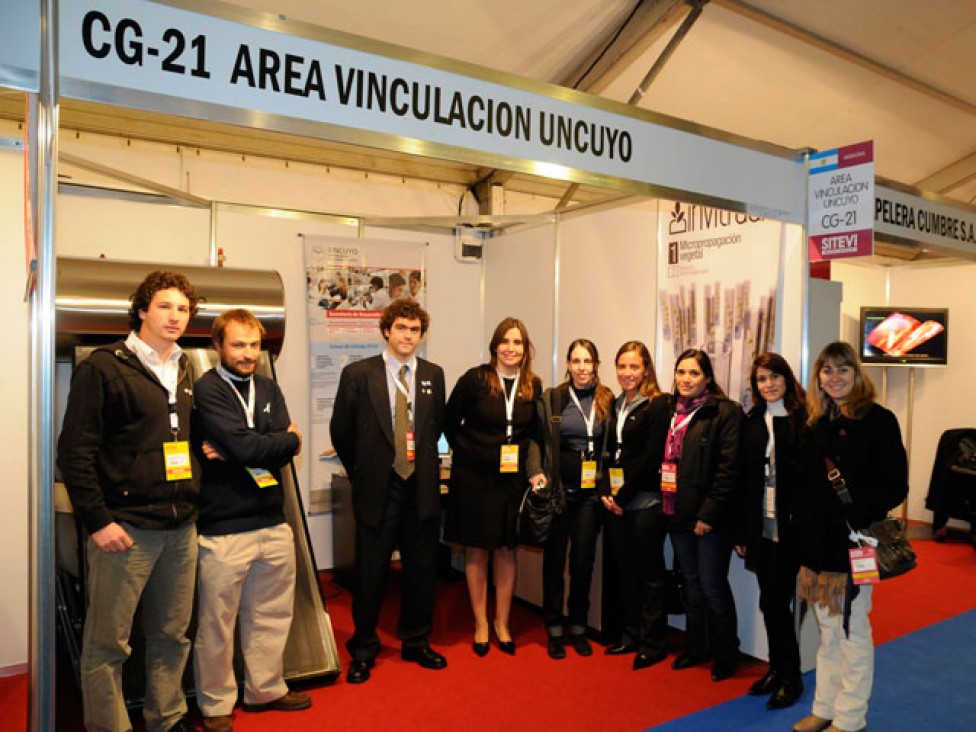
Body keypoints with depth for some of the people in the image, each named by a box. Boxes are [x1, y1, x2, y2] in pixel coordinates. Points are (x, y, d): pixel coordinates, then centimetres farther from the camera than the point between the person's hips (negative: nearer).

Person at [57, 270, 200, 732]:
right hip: (125, 527, -6)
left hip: (182, 528, 6)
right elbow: (75, 450, -9)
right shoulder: (104, 366, -6)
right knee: (107, 643, 4)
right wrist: (97, 520, -12)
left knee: (172, 636, 16)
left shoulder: (185, 372, 14)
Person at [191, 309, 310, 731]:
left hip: (272, 521, 6)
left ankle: (265, 689, 35)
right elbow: (244, 447, -20)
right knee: (217, 622, 6)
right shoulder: (207, 390, -8)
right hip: (223, 526, -6)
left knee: (272, 616, 16)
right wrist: (287, 440, -5)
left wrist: (235, 450, -13)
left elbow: (285, 451, -1)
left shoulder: (267, 388, 10)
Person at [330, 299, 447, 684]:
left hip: (422, 489, 3)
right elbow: (341, 431, 3)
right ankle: (363, 649, 27)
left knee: (422, 569, 13)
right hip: (377, 489, -3)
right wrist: (363, 472, 8)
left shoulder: (434, 375, 4)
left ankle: (416, 642, 33)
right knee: (370, 572, 7)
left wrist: (422, 463, 12)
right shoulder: (357, 374, -5)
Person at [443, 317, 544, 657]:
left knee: (507, 550, 11)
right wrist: (468, 453, -5)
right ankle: (480, 624, 24)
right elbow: (450, 423, 0)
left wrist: (535, 470, -4)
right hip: (474, 477, -2)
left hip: (514, 479, 3)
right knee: (477, 551, 8)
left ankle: (502, 623, 27)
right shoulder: (474, 380, -9)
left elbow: (534, 435, 8)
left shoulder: (533, 386, 1)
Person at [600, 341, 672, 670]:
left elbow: (651, 458, -13)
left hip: (644, 503, -6)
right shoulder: (615, 405, 12)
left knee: (650, 572, 4)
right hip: (614, 503, 6)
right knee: (624, 570, 13)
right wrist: (606, 493, -1)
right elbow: (608, 453, 12)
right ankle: (631, 634, 26)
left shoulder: (657, 405, -7)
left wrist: (623, 497, -12)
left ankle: (653, 643, 16)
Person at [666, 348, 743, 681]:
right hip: (678, 513, 6)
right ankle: (696, 647, 31)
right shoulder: (670, 411, 9)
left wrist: (709, 513, -18)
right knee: (691, 583, 16)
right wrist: (665, 504, 6)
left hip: (710, 517, -6)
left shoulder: (726, 412, -11)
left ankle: (726, 654, 21)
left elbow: (729, 468, -16)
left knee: (712, 586, 2)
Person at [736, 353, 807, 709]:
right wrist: (742, 532, 7)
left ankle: (790, 676, 18)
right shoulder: (752, 422, 8)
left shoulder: (803, 420, -7)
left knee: (776, 602, 0)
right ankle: (777, 669, 28)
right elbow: (743, 479, 8)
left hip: (790, 528, -4)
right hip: (760, 526, 4)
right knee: (770, 602, 12)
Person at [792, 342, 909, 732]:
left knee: (851, 631, 8)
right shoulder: (816, 422, 8)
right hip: (818, 541, 6)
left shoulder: (878, 420, -8)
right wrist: (804, 534, 4)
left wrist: (859, 516, -24)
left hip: (854, 543, -5)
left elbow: (895, 485, -11)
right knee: (828, 632, 17)